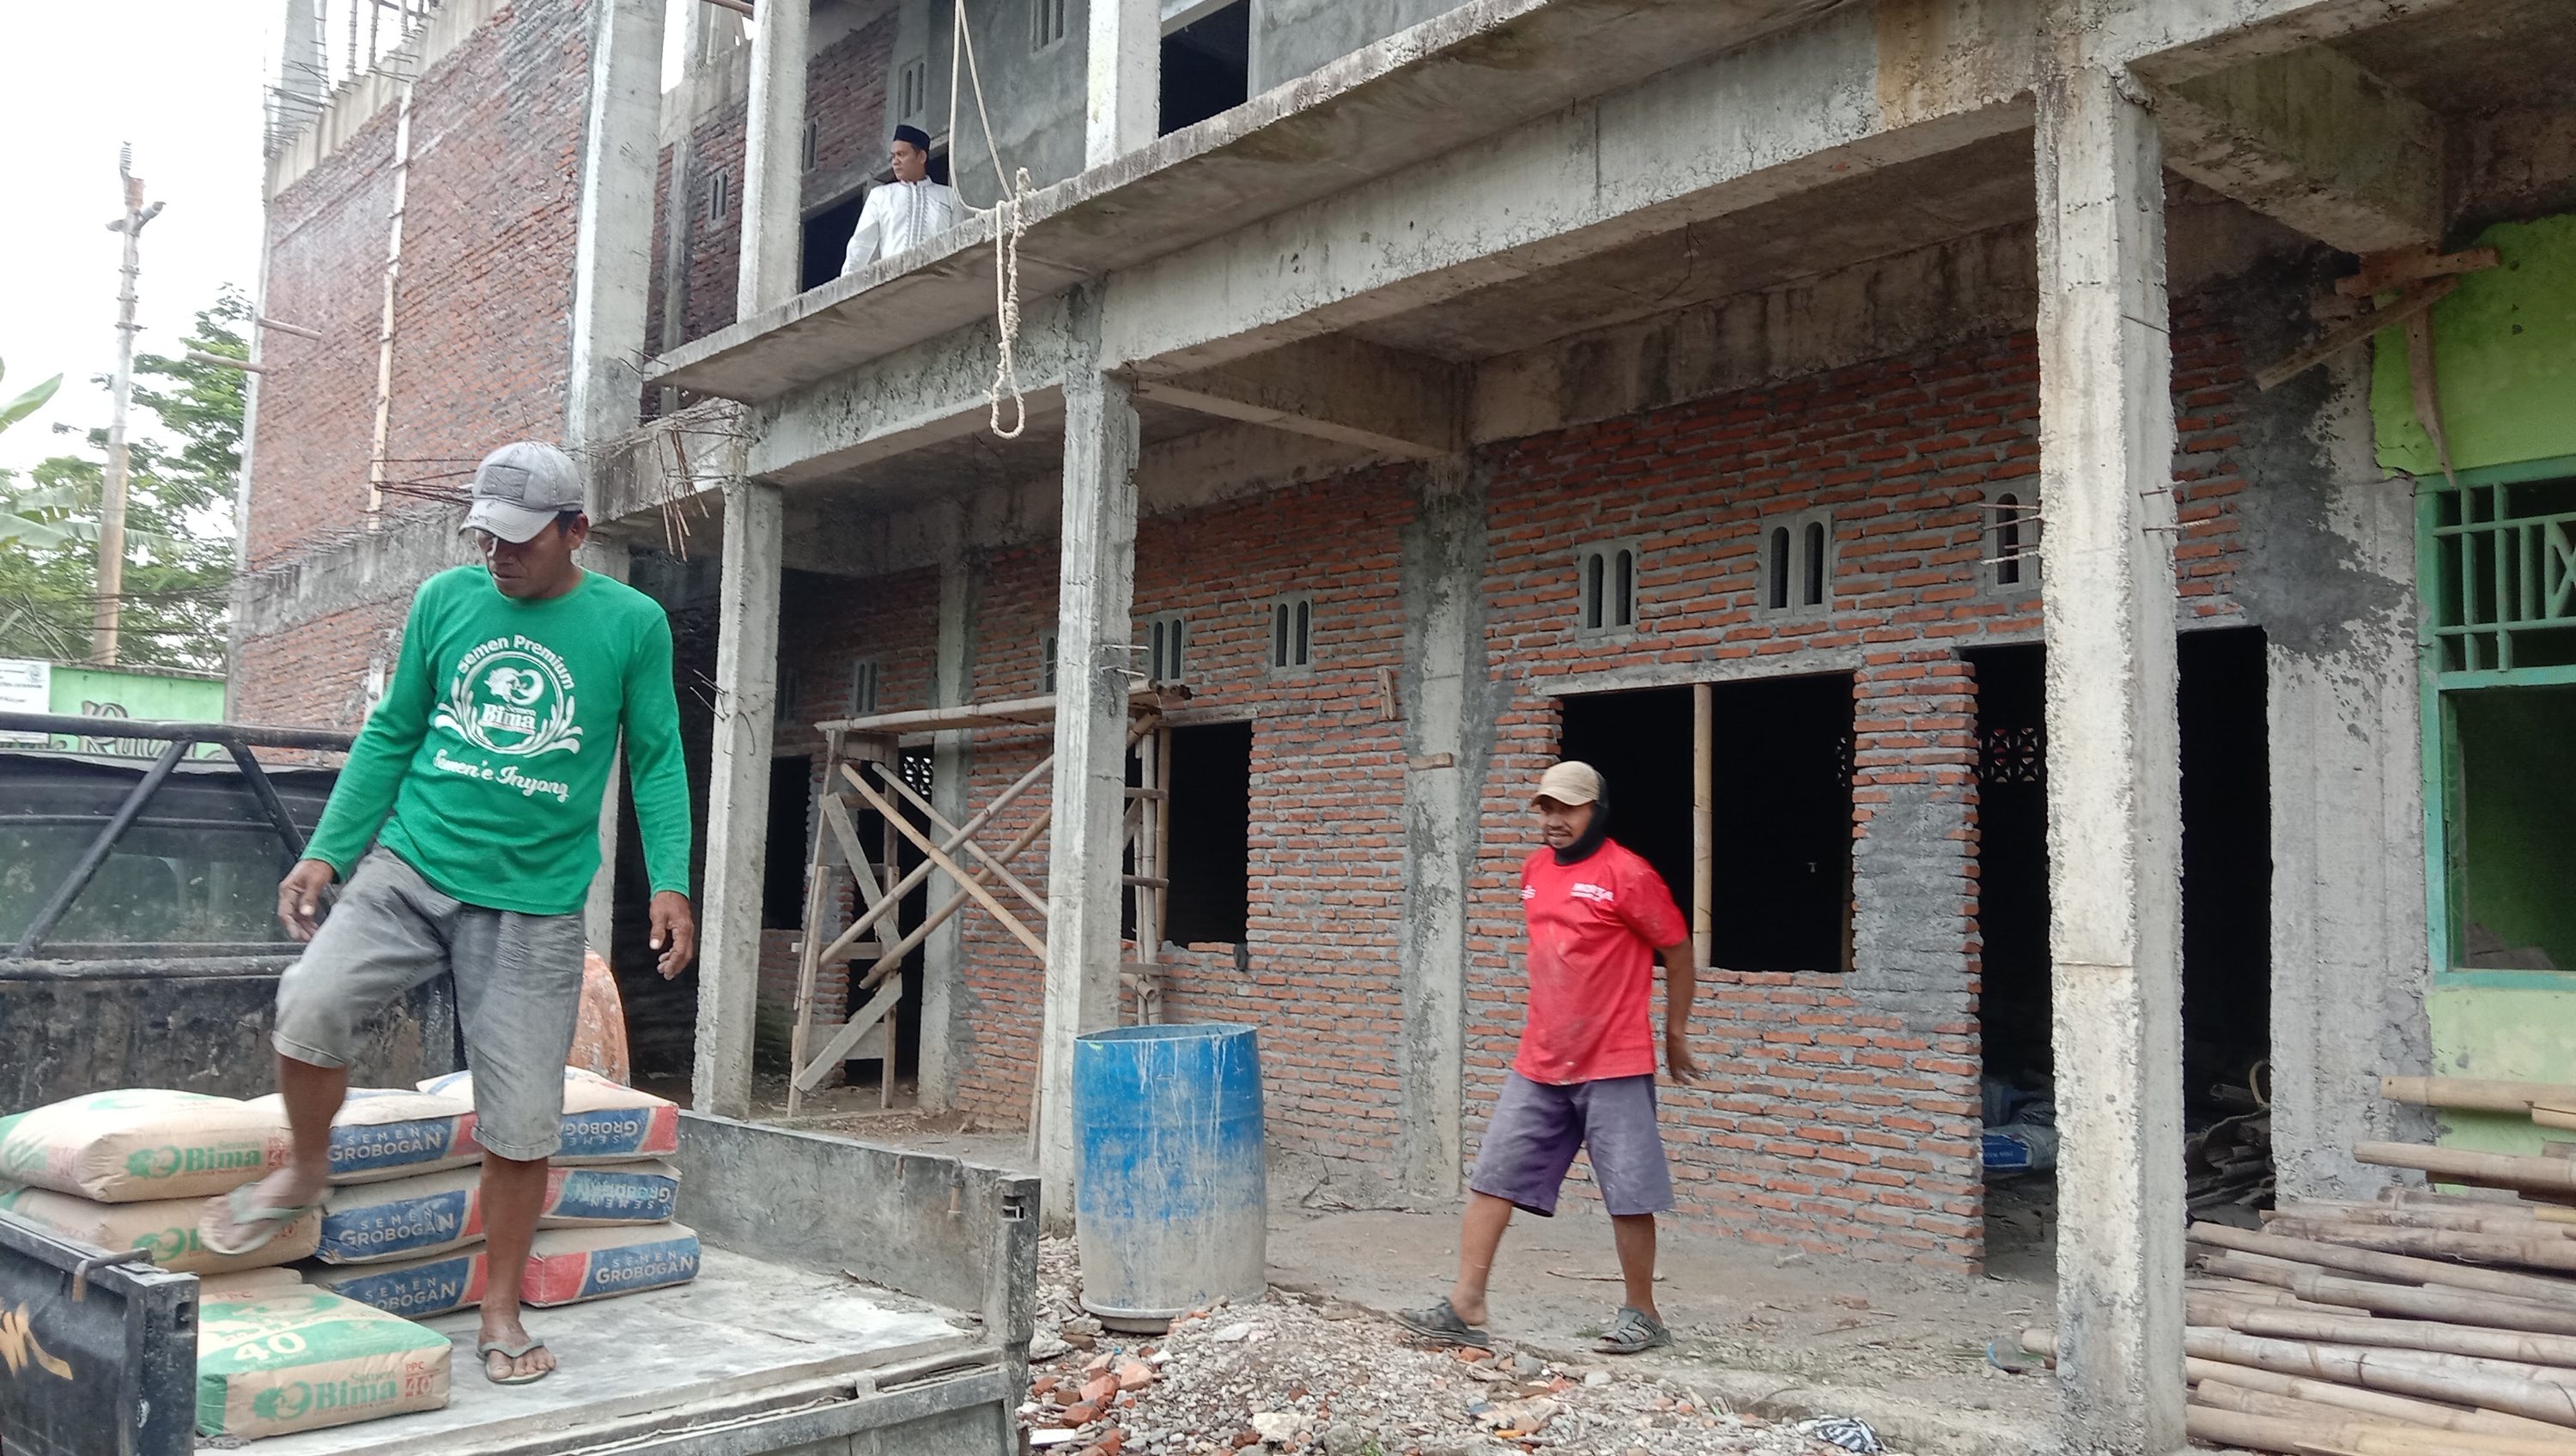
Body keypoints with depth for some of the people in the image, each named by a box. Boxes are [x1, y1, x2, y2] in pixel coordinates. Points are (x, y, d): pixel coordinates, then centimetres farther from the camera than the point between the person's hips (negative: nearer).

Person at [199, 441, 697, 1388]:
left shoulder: (631, 624, 0)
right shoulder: (444, 600, 6)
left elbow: (656, 760, 3)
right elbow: (391, 734, 13)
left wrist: (669, 881, -6)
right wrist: (327, 850, 7)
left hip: (535, 903, -2)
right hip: (409, 865, 2)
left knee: (522, 1126, -1)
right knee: (310, 1004, -22)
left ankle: (501, 1312, 19)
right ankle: (305, 1171, 10)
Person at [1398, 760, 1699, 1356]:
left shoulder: (1627, 874, -11)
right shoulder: (1534, 870, 10)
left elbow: (1678, 952, -4)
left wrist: (1675, 1034, 2)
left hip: (1614, 1067, -6)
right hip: (1537, 1065, 7)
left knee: (1628, 1196, 2)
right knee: (1493, 1177, 3)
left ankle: (1642, 1315, 18)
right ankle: (1465, 1308, 8)